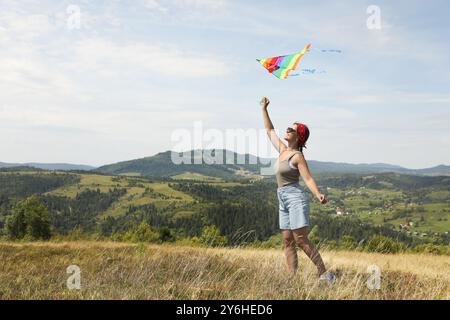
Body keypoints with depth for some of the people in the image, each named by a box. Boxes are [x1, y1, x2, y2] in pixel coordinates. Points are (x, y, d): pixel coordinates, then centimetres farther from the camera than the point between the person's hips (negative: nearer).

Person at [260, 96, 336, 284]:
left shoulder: (297, 156, -10)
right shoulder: (283, 150, 11)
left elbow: (308, 178, -18)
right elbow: (270, 131, 22)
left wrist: (318, 195, -35)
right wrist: (264, 109, 26)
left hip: (295, 198, -8)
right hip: (283, 200, 8)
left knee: (301, 240, -12)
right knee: (288, 241, 3)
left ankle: (324, 274, -5)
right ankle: (293, 278, 4)